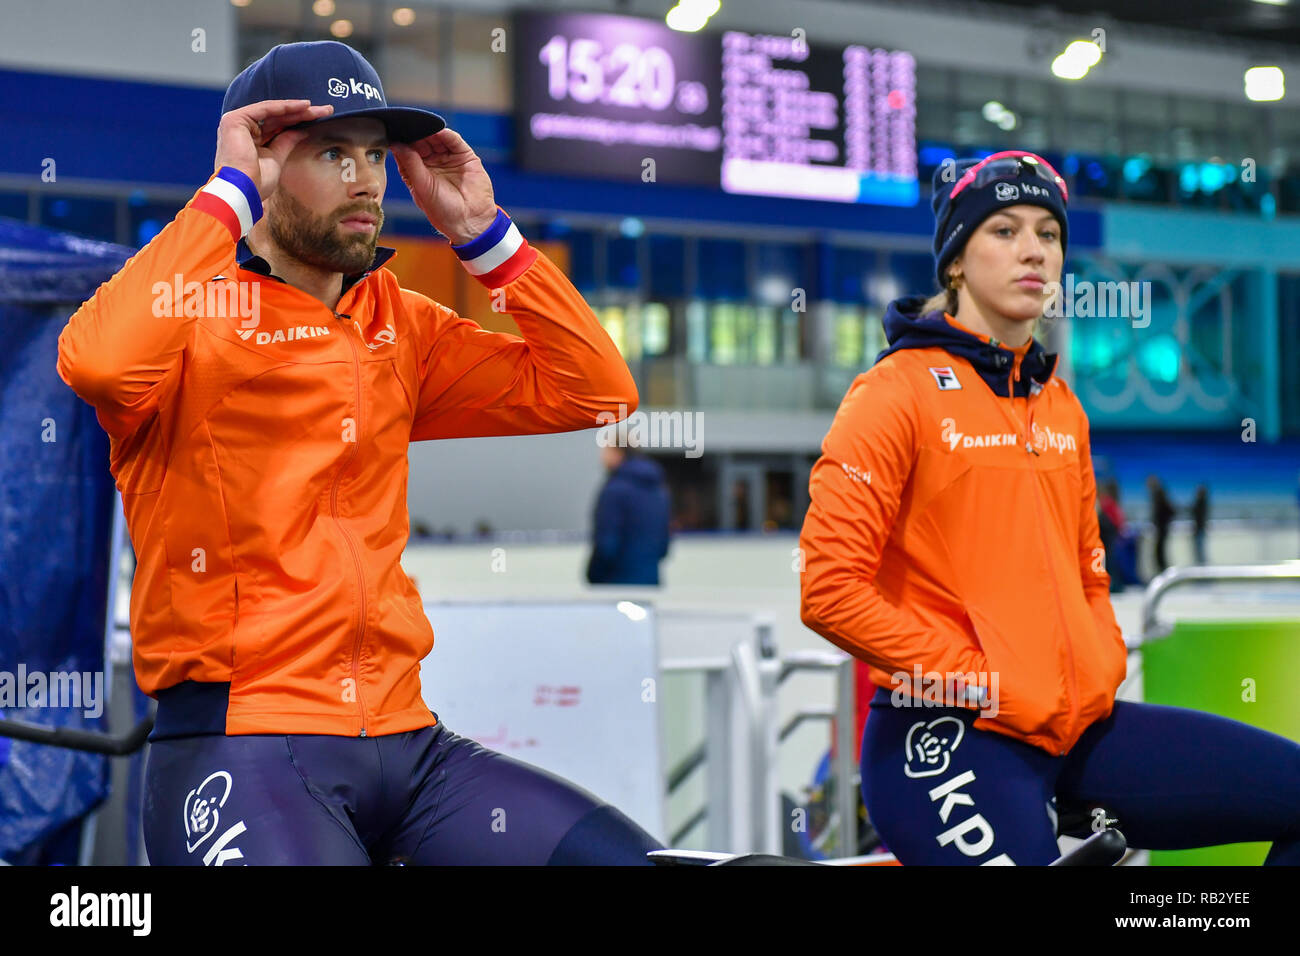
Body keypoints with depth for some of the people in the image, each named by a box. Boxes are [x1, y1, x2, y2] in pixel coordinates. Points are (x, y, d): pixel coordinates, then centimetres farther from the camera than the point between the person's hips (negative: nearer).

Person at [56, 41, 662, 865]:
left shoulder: (396, 325, 15)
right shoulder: (194, 312, -2)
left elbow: (594, 392, 11)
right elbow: (100, 363, -26)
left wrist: (483, 232, 5)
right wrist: (230, 193, -16)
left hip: (407, 743, 6)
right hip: (239, 741, -6)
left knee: (629, 856, -8)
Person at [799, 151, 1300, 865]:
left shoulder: (1061, 408, 16)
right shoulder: (900, 391, -5)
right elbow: (830, 590, -12)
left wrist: (1101, 665, 8)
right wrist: (983, 682, -13)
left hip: (1077, 728, 7)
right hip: (951, 739, -7)